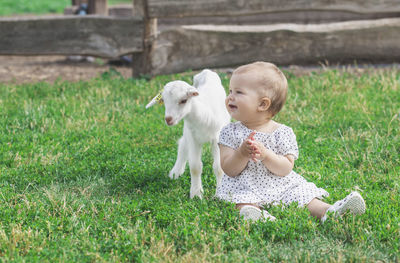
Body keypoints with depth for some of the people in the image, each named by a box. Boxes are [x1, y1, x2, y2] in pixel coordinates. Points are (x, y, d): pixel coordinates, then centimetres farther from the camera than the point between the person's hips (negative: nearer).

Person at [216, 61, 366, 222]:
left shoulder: (282, 133, -1)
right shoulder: (231, 132, 2)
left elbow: (286, 169, -8)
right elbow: (229, 170, -4)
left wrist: (265, 154, -25)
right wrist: (242, 154, -24)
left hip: (281, 187, 2)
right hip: (244, 189, -2)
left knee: (303, 195, -19)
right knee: (243, 202, -32)